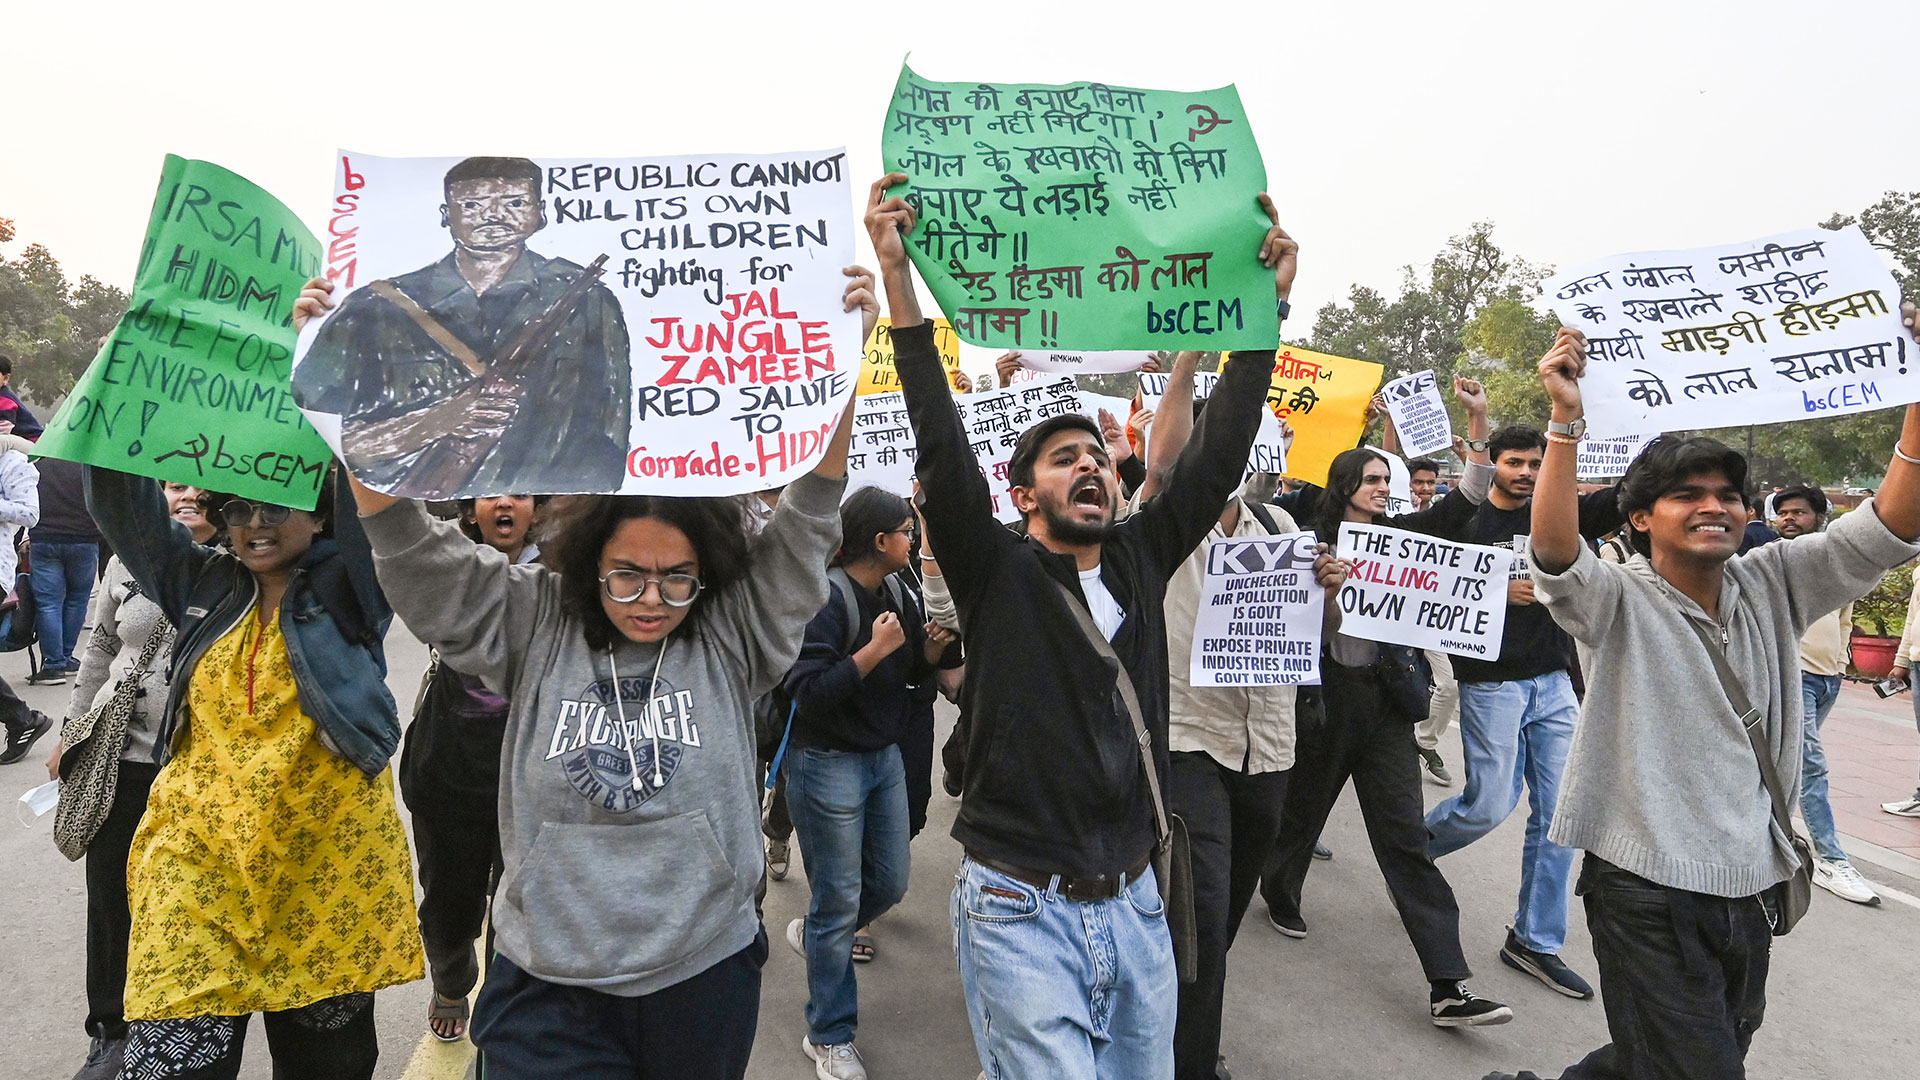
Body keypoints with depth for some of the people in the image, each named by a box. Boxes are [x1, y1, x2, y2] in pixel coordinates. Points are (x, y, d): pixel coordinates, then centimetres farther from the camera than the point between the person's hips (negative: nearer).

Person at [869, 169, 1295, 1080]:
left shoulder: (1140, 558, 5)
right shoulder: (994, 571, -7)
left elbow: (1220, 447, 1)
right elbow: (940, 442, -19)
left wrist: (1268, 299, -3)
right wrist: (897, 276, -26)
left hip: (1134, 903, 5)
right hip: (1023, 911, -5)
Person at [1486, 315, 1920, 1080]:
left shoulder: (1772, 586, 6)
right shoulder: (1619, 602, -9)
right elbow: (1554, 552, -30)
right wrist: (1566, 421, -37)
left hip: (1753, 886, 6)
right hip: (1650, 893, -6)